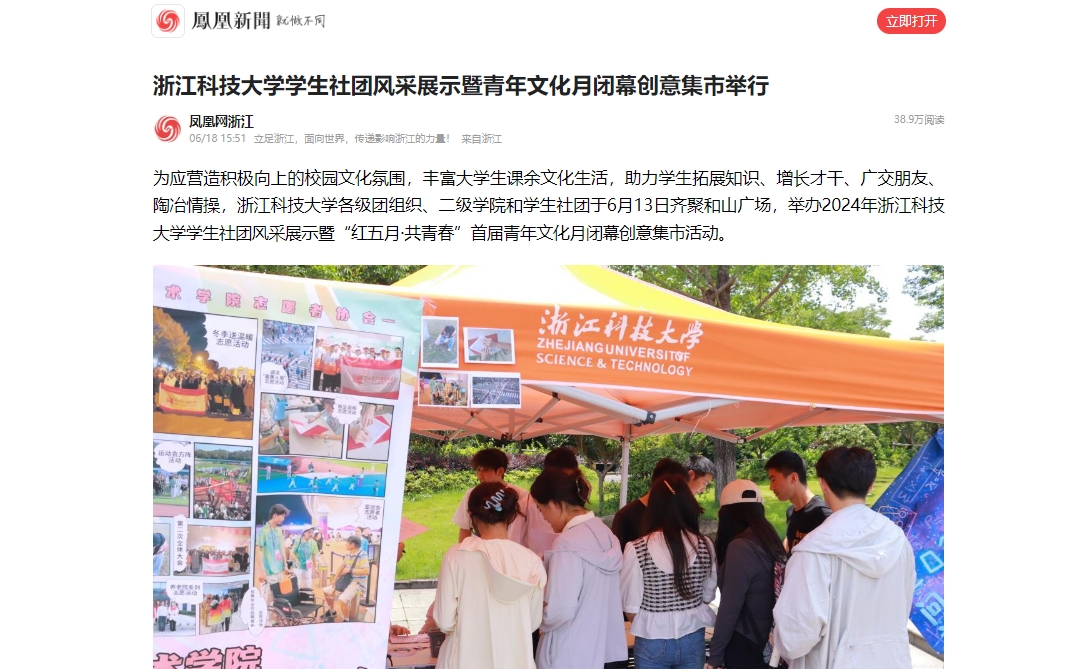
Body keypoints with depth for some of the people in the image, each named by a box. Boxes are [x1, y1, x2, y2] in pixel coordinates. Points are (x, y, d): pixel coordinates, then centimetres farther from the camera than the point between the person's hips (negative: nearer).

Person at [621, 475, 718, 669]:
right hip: (693, 640, 3)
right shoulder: (705, 546, -8)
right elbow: (708, 596, 5)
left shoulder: (637, 550, -18)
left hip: (653, 643, -2)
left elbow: (631, 607, -10)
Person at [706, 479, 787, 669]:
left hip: (744, 645, -8)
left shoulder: (740, 547, -19)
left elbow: (729, 608, -19)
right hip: (767, 641, 8)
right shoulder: (770, 539, 5)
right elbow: (762, 597, 9)